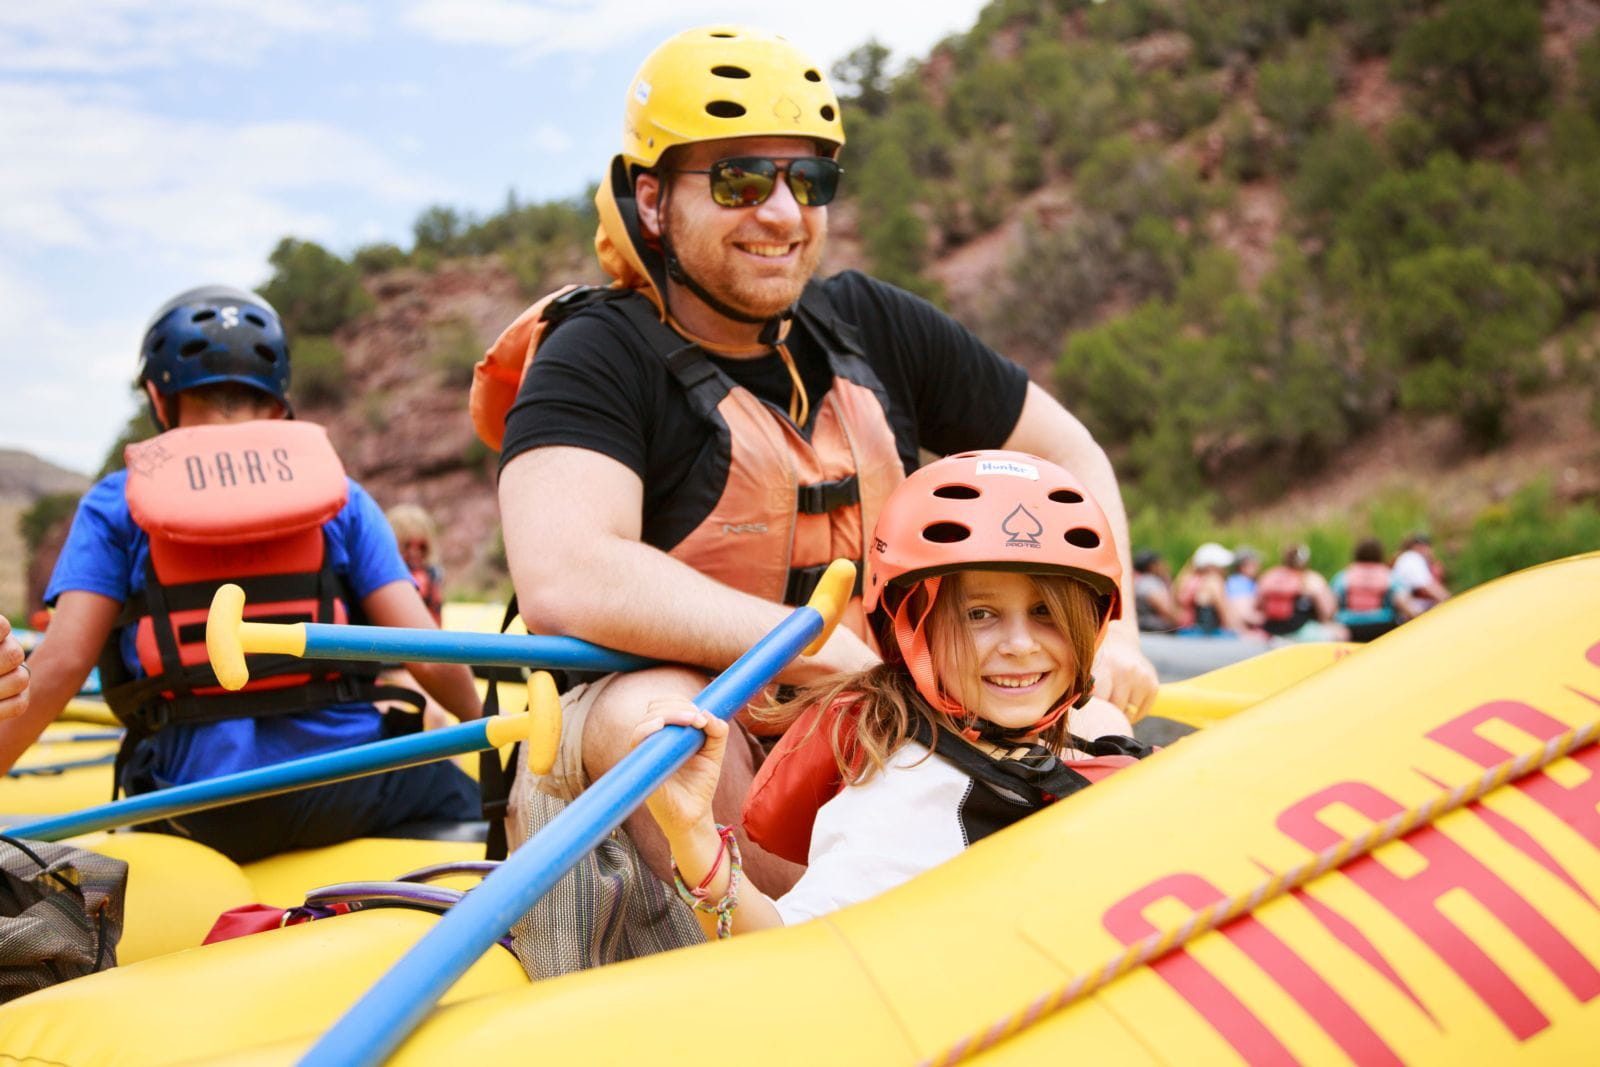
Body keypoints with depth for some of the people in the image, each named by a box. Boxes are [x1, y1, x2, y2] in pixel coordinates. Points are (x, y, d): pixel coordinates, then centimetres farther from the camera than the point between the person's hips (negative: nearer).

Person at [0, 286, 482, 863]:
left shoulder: (116, 503, 5)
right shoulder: (339, 495, 6)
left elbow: (59, 665, -7)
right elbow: (427, 657, -1)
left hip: (205, 816, 0)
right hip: (350, 792, 0)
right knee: (481, 804, 26)